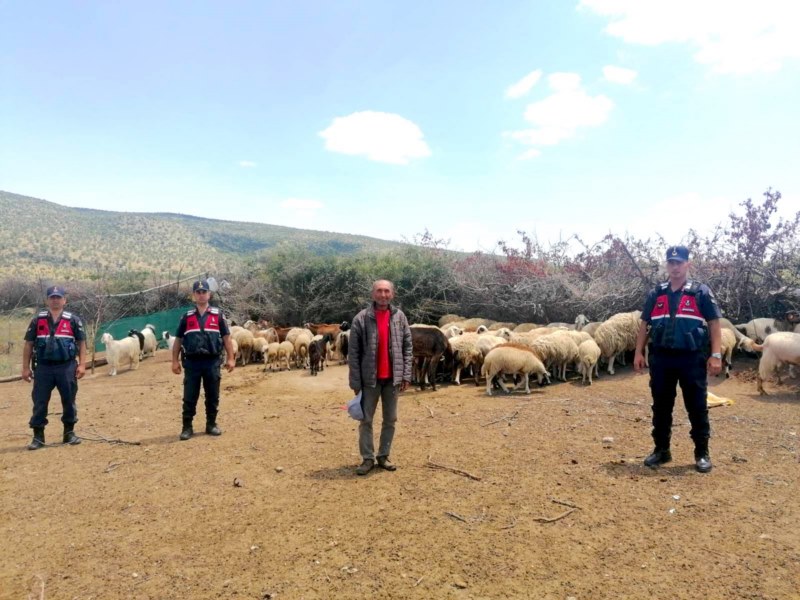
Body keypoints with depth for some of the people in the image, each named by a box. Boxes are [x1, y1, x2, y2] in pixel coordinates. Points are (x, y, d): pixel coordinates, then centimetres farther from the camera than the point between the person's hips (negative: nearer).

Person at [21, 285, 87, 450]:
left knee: (69, 401, 6)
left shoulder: (73, 319, 3)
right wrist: (26, 367, 4)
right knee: (39, 402, 3)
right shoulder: (37, 320, 5)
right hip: (43, 368, 1)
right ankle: (38, 436, 14)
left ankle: (69, 432, 20)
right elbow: (28, 344, 8)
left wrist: (82, 364, -5)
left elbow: (81, 342, 4)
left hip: (66, 367, -1)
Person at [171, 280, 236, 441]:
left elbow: (226, 337, 5)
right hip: (192, 362, 0)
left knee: (213, 396, 8)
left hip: (212, 362, 0)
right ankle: (187, 427, 14)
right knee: (189, 397, 4)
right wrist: (175, 361, 4)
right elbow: (178, 340, 10)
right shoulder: (187, 317, 8)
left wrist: (231, 358, -1)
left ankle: (211, 425, 21)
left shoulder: (218, 315, 4)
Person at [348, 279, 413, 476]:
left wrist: (406, 375, -1)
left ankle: (383, 456, 25)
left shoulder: (400, 317, 2)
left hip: (392, 378, 3)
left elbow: (407, 347, 5)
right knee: (366, 420, 5)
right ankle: (367, 458, 17)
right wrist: (355, 382, -9)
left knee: (390, 420, 11)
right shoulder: (361, 318, -6)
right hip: (370, 378, -2)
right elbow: (353, 353, -6)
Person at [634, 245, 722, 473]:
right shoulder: (655, 294, 10)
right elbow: (644, 324, 12)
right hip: (661, 358, 3)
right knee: (661, 407, 9)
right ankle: (661, 450, 21)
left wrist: (716, 355, -9)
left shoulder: (701, 292, 1)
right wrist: (638, 352, 5)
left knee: (697, 408, 4)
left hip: (692, 358, -3)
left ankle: (702, 453, 16)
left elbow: (714, 324, -1)